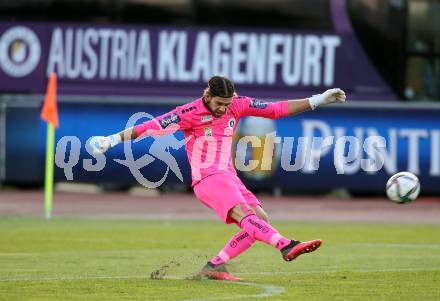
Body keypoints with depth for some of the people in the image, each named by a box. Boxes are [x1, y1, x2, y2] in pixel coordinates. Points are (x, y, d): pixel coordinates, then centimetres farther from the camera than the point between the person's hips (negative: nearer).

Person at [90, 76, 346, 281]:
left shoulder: (238, 105, 6)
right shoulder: (190, 113, -10)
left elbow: (278, 109, 10)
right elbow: (153, 126, -15)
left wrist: (319, 100, 7)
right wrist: (112, 140, -21)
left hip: (229, 177, 8)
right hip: (207, 178, -7)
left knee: (260, 219, -7)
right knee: (244, 214, -27)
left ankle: (216, 265, -6)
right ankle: (286, 246, -48)